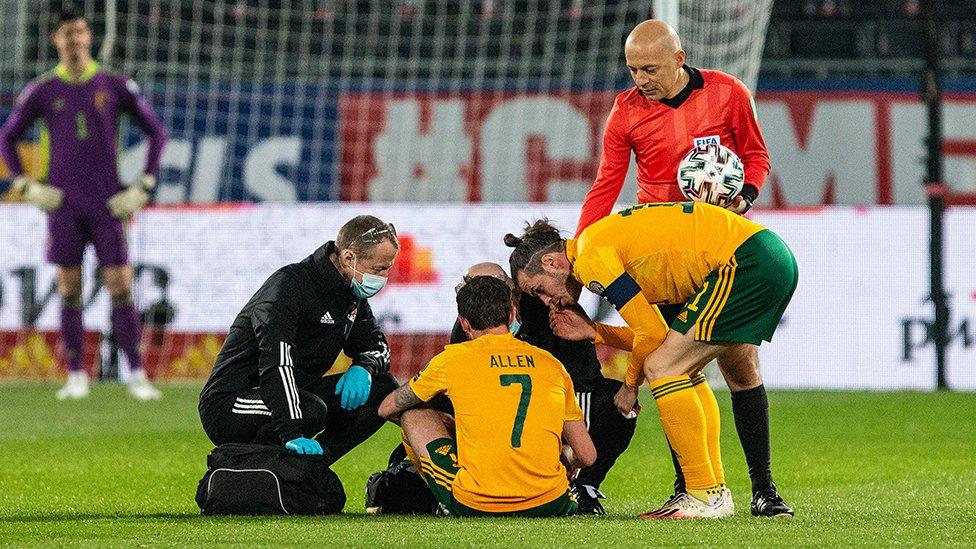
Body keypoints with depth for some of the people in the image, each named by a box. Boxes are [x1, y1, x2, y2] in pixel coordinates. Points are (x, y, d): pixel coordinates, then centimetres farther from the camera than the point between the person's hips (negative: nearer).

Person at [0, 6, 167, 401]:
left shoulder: (115, 87, 3)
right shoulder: (42, 92, 4)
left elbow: (156, 133, 9)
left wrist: (142, 188, 0)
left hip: (107, 205, -1)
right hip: (63, 205, 1)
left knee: (121, 288, -6)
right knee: (69, 290, 1)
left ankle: (137, 376, -4)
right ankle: (76, 378, 7)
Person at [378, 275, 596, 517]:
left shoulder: (452, 360, 3)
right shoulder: (551, 364, 9)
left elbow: (387, 409, 20)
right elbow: (587, 456, 12)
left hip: (474, 506, -3)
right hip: (549, 505, 3)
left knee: (413, 415, 18)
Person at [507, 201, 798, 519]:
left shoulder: (590, 257, -8)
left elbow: (652, 334, -7)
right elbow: (657, 333, 22)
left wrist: (631, 384, 9)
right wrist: (591, 334, 17)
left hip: (747, 262, -10)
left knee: (661, 369, -7)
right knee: (682, 371, 18)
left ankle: (706, 497, -7)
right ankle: (717, 492, 15)